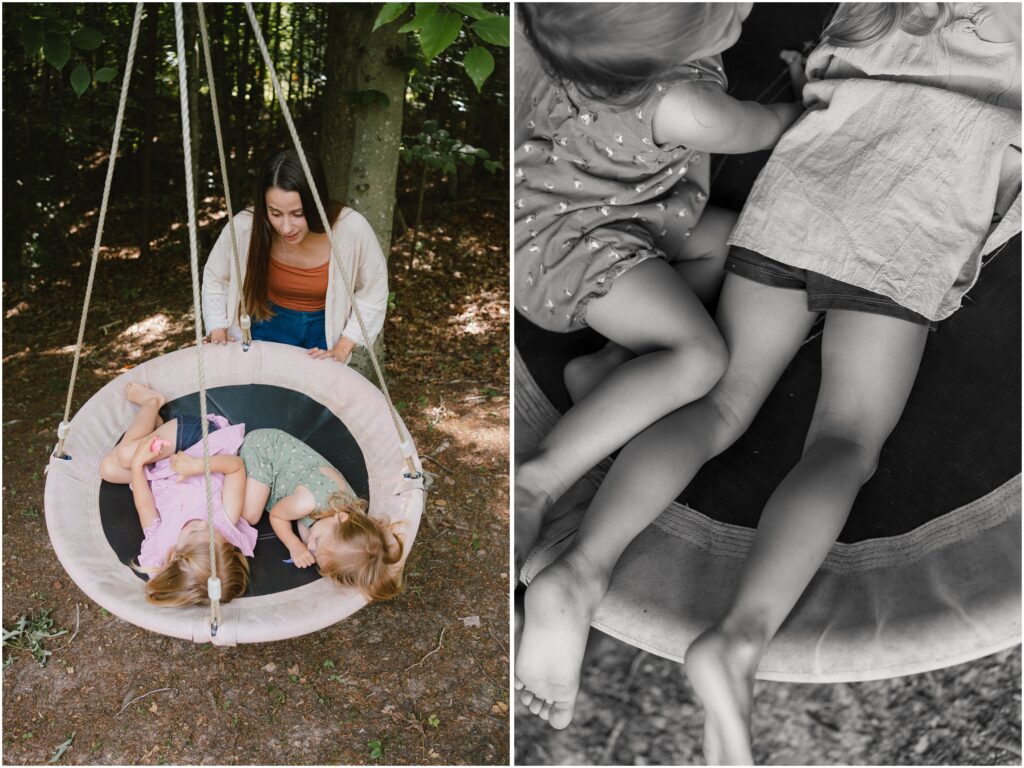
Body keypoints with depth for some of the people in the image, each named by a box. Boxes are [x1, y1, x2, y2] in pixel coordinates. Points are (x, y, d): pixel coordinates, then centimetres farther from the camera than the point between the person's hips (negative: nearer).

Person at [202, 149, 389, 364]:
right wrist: (219, 343, -8)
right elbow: (215, 278, -5)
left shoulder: (351, 229, -29)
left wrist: (341, 350, -16)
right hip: (268, 328, 1)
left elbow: (373, 292, -12)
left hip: (324, 331, -1)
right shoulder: (244, 227, -26)